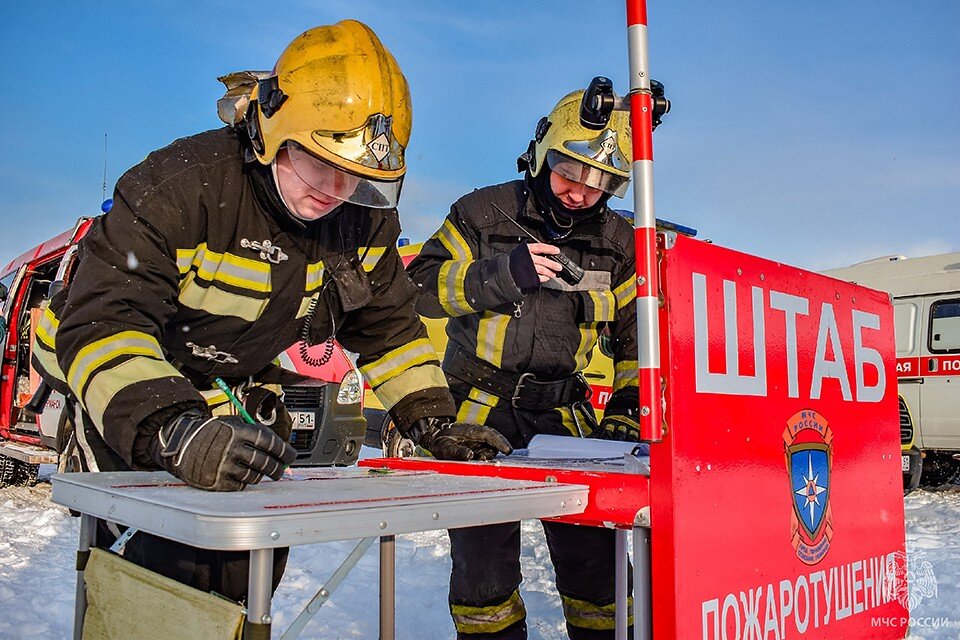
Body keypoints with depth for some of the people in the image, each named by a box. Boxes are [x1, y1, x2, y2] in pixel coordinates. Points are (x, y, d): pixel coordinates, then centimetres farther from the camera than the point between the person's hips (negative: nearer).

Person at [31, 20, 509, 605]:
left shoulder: (369, 220, -10)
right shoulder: (182, 185, -28)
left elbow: (388, 325, 4)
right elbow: (102, 319, -37)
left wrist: (431, 419, -7)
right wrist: (172, 430, -53)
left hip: (244, 403, 5)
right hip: (128, 397, -5)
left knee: (253, 563, 5)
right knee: (179, 562, -18)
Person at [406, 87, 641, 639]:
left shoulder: (617, 242, 7)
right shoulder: (485, 212, -2)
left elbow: (636, 331, 14)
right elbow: (423, 287, -5)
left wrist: (627, 405, 2)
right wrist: (500, 274, -19)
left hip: (562, 408, 2)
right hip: (480, 402, -2)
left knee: (593, 546, -1)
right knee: (483, 549, -2)